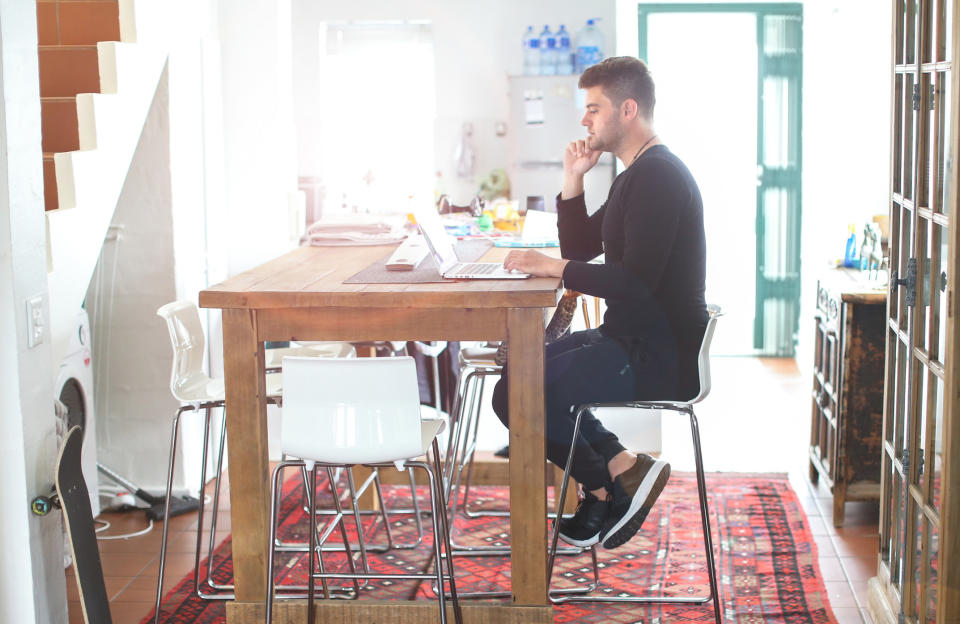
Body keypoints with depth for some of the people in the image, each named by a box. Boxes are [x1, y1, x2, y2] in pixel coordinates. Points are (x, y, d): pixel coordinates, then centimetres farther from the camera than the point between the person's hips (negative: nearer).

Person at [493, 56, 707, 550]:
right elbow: (582, 249, 19)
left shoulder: (658, 177, -17)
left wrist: (551, 266, -21)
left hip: (659, 357, -11)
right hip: (632, 339, 11)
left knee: (514, 394, -15)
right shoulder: (635, 175, 16)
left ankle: (616, 474, -2)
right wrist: (573, 180, 7)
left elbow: (636, 282, -26)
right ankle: (616, 469, 10)